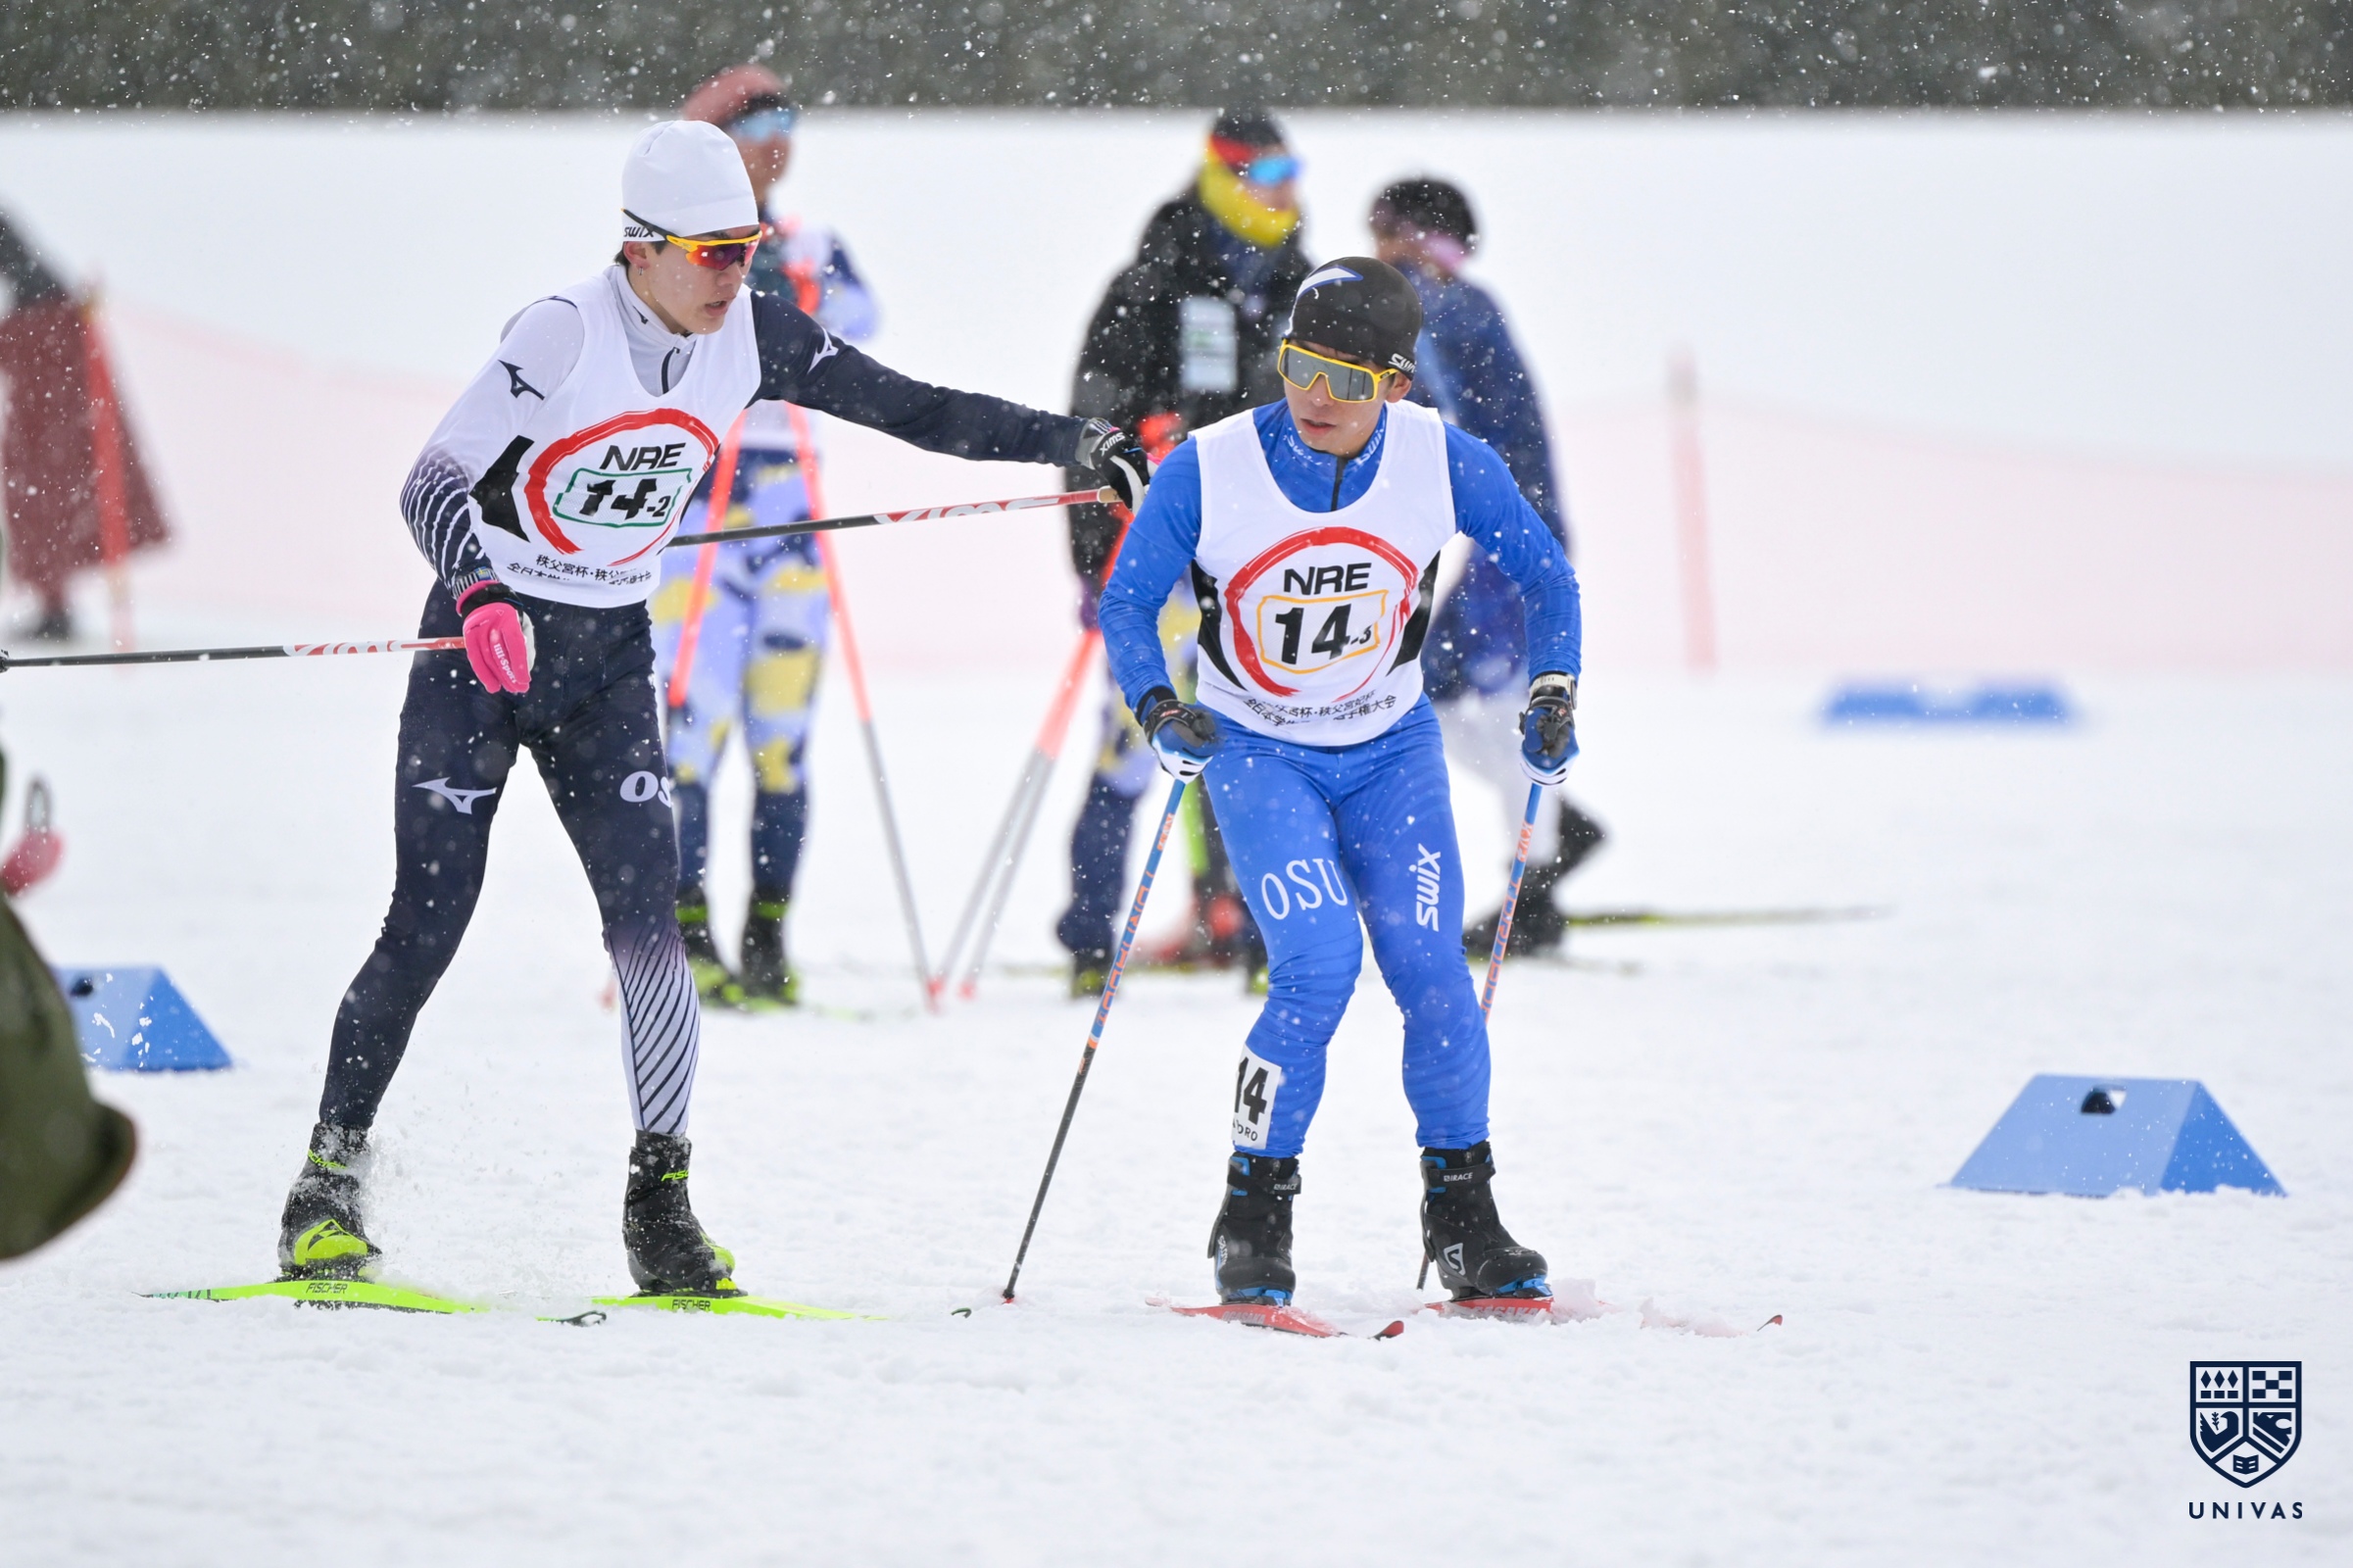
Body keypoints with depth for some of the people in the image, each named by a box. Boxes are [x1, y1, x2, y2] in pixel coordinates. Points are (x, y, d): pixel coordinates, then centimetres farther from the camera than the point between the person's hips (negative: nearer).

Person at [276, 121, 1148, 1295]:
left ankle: (660, 1208, -1)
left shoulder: (752, 339, -5)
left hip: (608, 666, 4)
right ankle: (329, 1184, 8)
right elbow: (433, 483, -25)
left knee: (647, 923, -9)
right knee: (427, 927, -6)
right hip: (480, 645, -4)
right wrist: (477, 594, -43)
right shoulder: (563, 333, -21)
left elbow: (908, 408, 3)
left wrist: (1068, 443, -5)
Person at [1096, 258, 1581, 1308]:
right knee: (1318, 966, -20)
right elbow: (1127, 603, -8)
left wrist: (1553, 694, -10)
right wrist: (1158, 707, -25)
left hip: (1391, 752, 2)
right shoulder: (1208, 472, -19)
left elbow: (1544, 577, 2)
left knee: (1431, 972, -11)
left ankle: (1462, 1216, 5)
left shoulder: (1447, 464, -14)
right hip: (1259, 753, -2)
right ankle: (1254, 1215, -6)